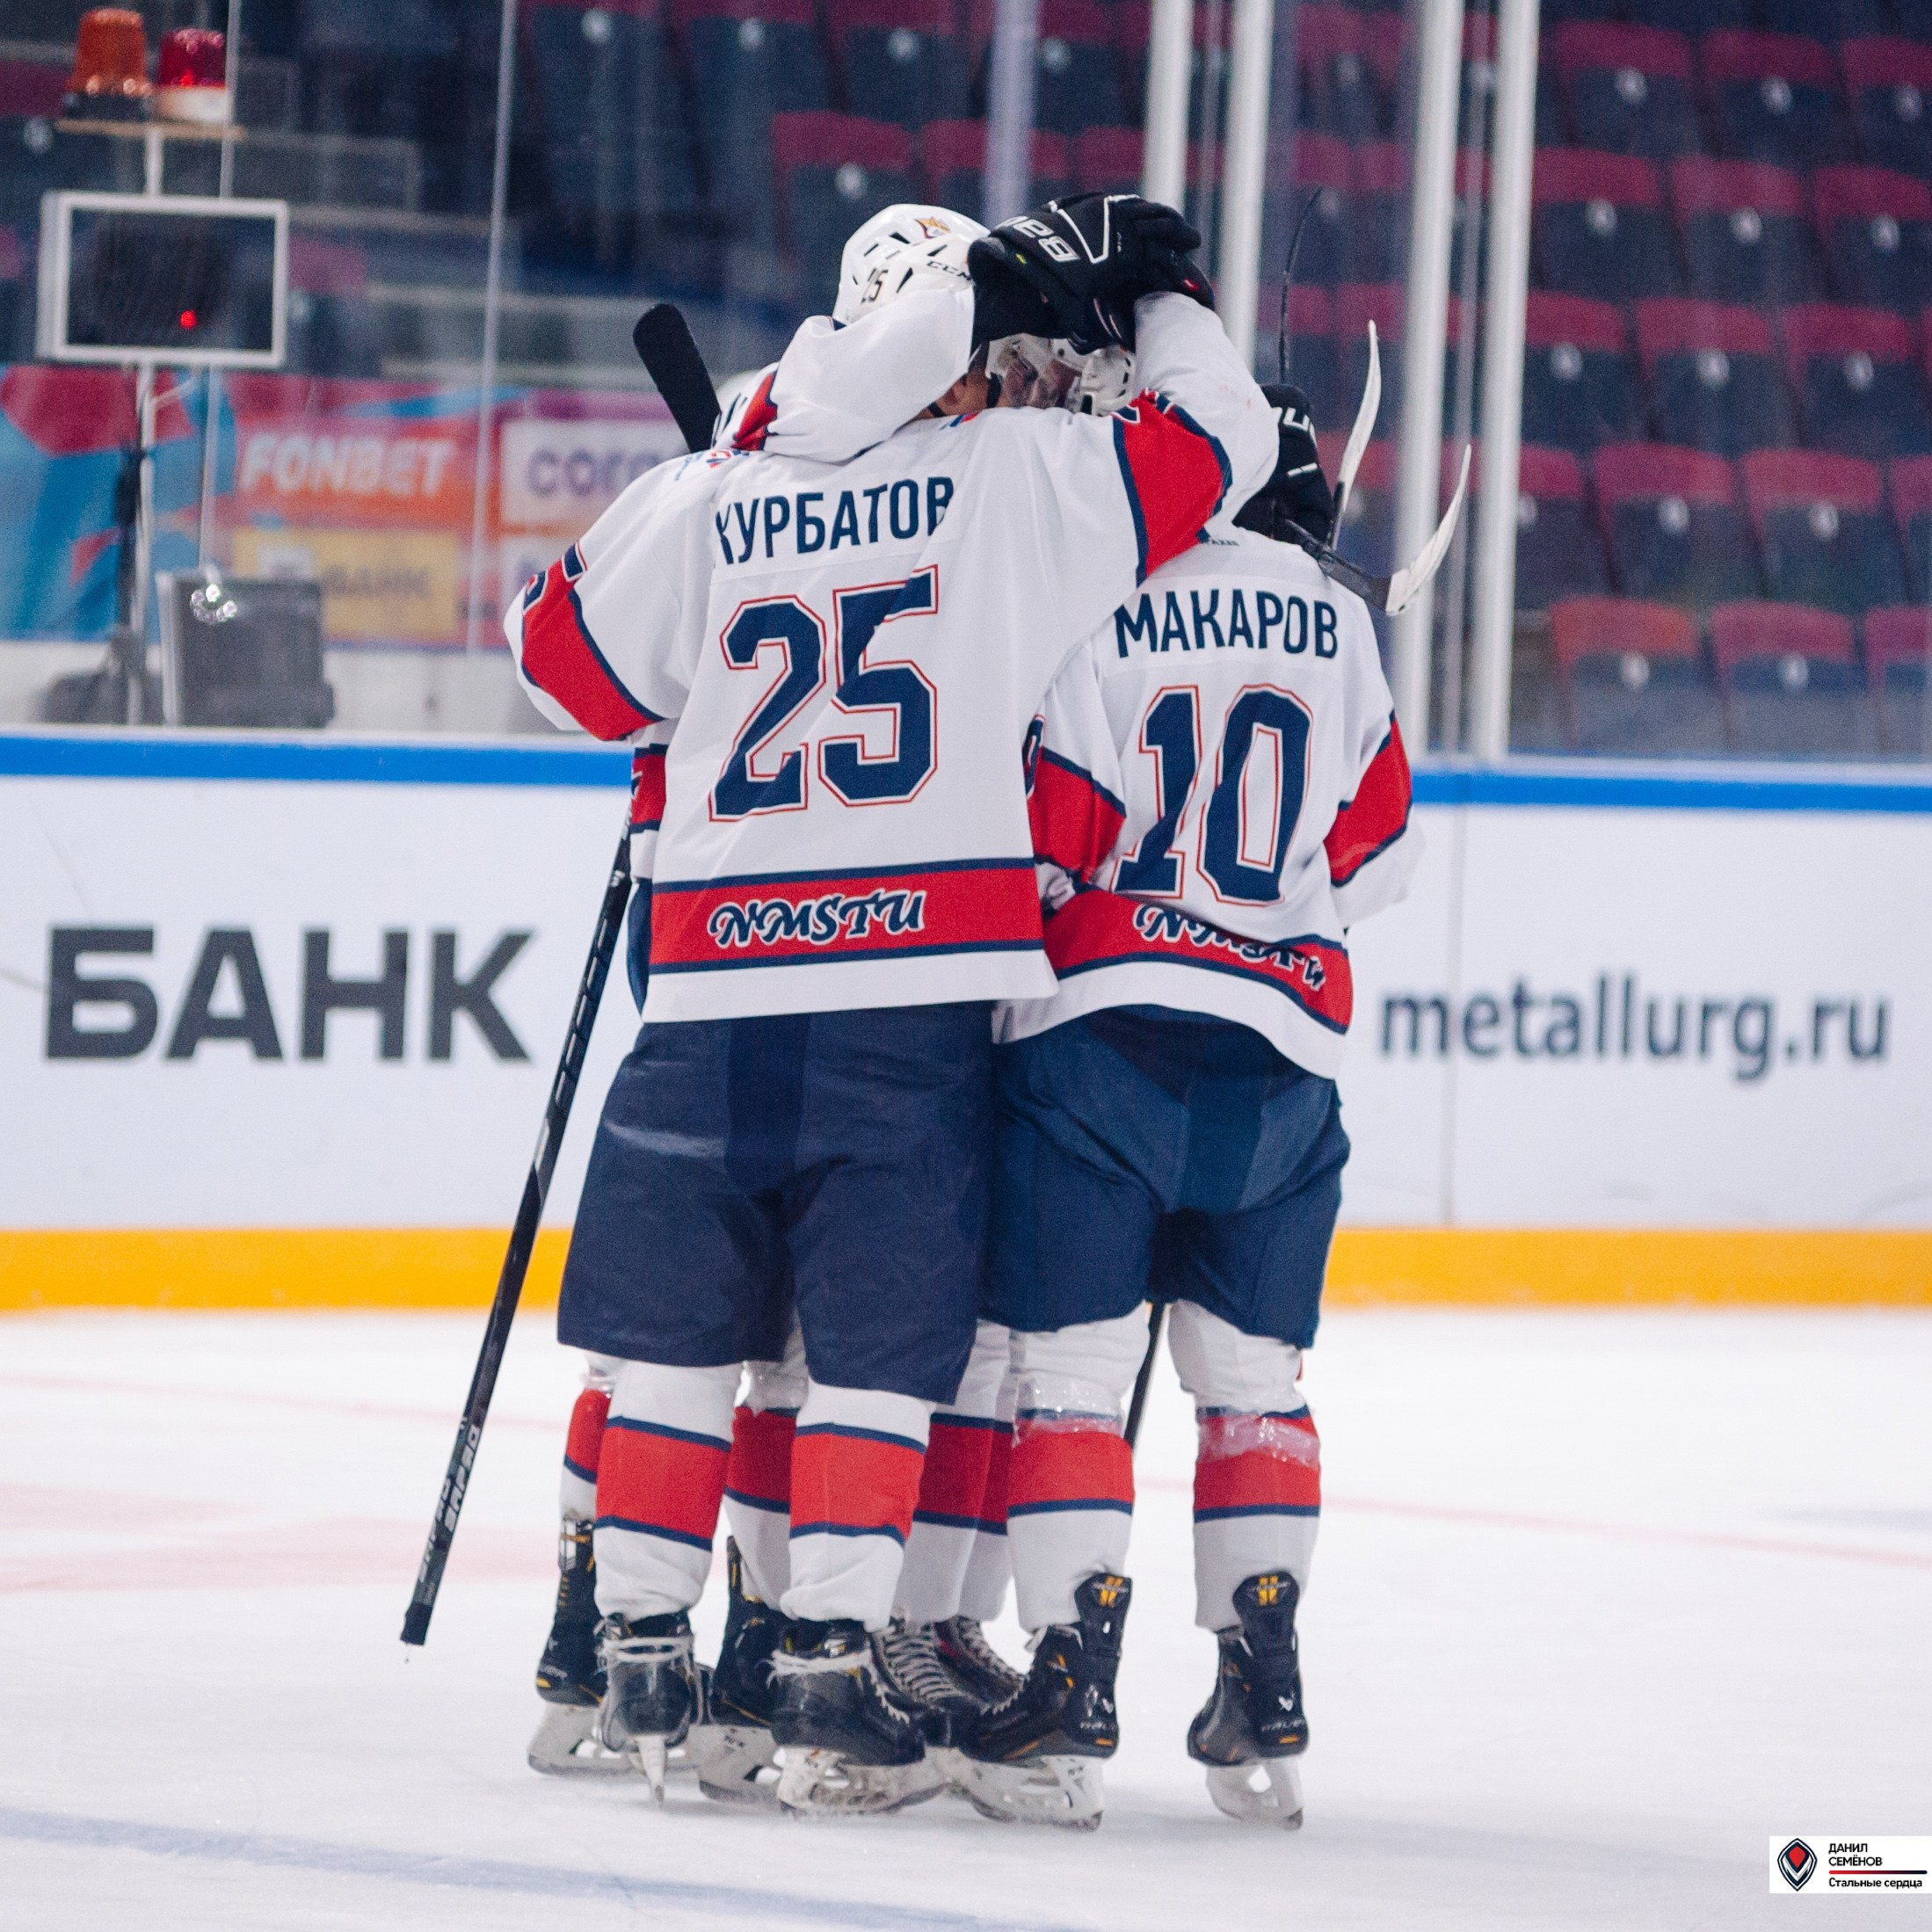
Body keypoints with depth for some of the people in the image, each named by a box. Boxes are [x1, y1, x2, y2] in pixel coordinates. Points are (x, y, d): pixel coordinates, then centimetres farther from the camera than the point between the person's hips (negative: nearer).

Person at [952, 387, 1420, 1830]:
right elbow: (1378, 845, 15)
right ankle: (1264, 1704, 8)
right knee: (1255, 1375, 13)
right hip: (1284, 1053, 4)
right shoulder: (1338, 625, 9)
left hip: (1106, 1024, -4)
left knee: (1070, 1369, -1)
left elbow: (1047, 838, -8)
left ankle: (1072, 1695, -8)